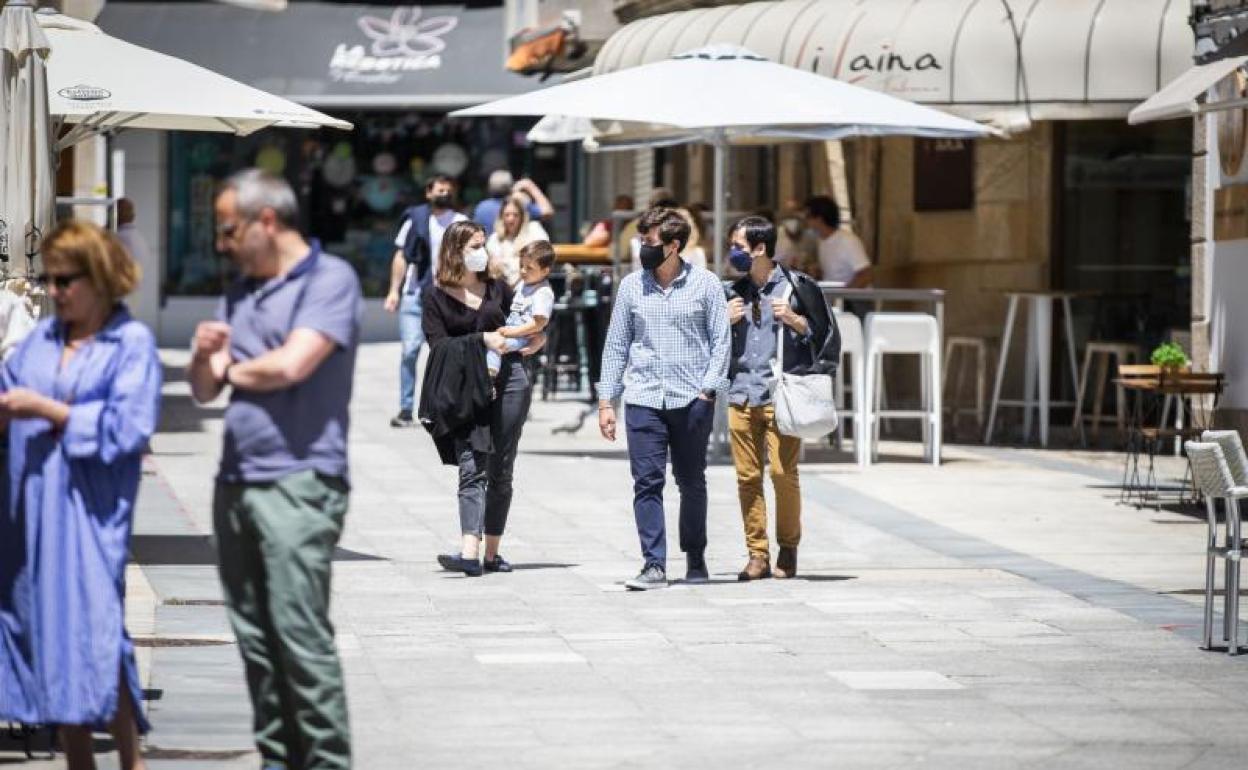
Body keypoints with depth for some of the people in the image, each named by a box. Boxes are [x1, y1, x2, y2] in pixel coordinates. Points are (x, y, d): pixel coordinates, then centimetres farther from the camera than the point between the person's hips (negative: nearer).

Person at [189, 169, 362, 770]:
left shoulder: (329, 279, -5)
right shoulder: (240, 292, 18)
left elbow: (291, 364, -18)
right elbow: (204, 389, 20)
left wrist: (236, 368, 1)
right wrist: (204, 356, -2)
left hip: (298, 480, -8)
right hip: (236, 483, 8)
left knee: (300, 634, -11)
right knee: (255, 636, 8)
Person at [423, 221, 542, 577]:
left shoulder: (497, 288, 12)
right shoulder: (435, 295, 2)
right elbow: (439, 344, -8)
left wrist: (535, 342, 5)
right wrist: (483, 340, -14)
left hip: (508, 379, 3)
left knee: (500, 471, 4)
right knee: (471, 468, -14)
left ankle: (492, 552, 9)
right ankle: (470, 552, -24)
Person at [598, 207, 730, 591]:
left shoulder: (705, 284, 1)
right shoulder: (631, 286, 7)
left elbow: (721, 341, 2)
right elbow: (616, 344, 11)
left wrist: (708, 390, -9)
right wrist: (606, 401, 6)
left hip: (692, 400, -1)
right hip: (643, 399, 1)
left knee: (692, 483, 9)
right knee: (647, 483, -7)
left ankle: (695, 559, 23)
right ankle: (654, 565, -7)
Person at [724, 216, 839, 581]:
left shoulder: (796, 286, 2)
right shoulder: (735, 293, 17)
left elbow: (824, 332, 4)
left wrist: (793, 320, -11)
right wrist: (727, 322, 5)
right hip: (742, 396, 5)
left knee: (783, 473, -10)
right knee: (747, 476, 0)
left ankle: (788, 550, 4)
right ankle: (757, 554, 5)